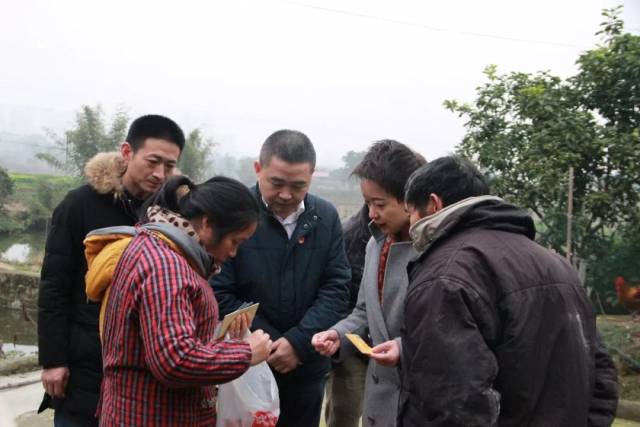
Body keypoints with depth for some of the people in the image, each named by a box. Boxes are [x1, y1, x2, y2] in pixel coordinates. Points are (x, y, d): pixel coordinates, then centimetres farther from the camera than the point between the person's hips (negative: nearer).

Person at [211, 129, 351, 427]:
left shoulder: (326, 217, 0)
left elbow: (337, 288, -2)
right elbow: (219, 293, -13)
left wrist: (298, 342, -14)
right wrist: (271, 345, -13)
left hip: (307, 366, 4)